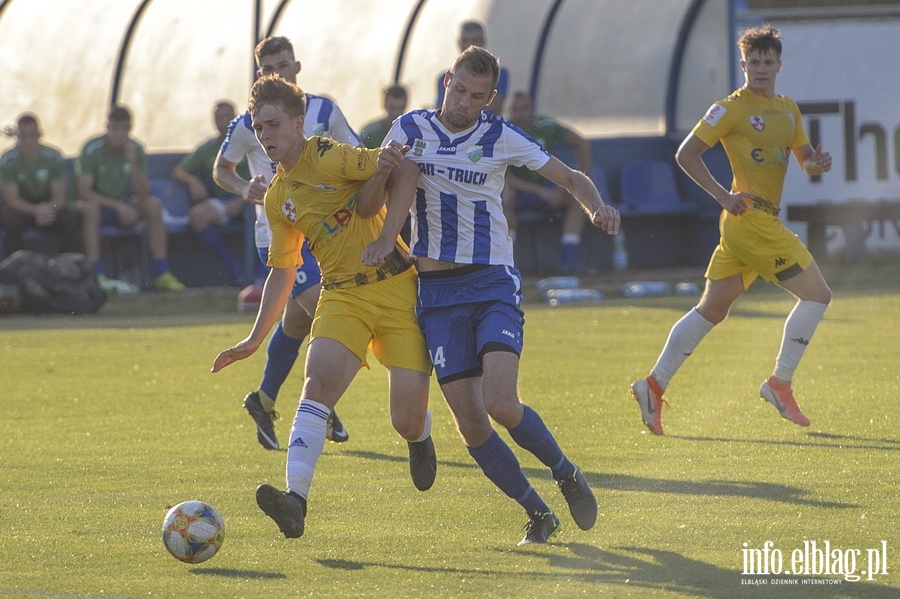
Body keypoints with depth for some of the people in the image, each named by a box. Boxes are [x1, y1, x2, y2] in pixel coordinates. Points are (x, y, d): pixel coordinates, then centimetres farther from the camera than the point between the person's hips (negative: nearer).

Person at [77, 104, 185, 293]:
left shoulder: (136, 149, -4)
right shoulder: (92, 149, -14)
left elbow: (143, 194, -12)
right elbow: (84, 192, -21)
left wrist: (133, 162, -26)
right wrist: (118, 206, -29)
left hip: (122, 206, 4)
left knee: (154, 205, -22)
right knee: (89, 207, -37)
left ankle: (161, 274, -22)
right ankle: (97, 275, -42)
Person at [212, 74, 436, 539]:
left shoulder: (329, 158, -10)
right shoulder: (277, 199, 12)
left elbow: (406, 169, -19)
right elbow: (282, 271, 22)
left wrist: (386, 238, -25)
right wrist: (256, 339, 18)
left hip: (397, 288, -5)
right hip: (341, 297, 5)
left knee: (408, 420, -5)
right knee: (319, 381, -24)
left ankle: (419, 440, 37)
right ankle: (295, 500, -37)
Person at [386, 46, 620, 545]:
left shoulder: (500, 137, 0)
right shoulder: (409, 129, 3)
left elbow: (570, 178, 7)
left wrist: (596, 207, -14)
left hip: (492, 284, -2)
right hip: (436, 293, 2)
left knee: (501, 404, -20)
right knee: (470, 422, -6)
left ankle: (566, 474, 6)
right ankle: (537, 513, 10)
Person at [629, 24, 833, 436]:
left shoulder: (788, 110, 16)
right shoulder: (731, 108, -7)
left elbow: (804, 159, 24)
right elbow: (686, 154, -8)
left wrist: (817, 163, -1)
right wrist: (723, 196, -16)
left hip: (764, 221, 8)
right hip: (751, 217, -8)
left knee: (711, 310, 9)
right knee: (817, 295, -9)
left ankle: (654, 385, 12)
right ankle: (780, 383, -4)